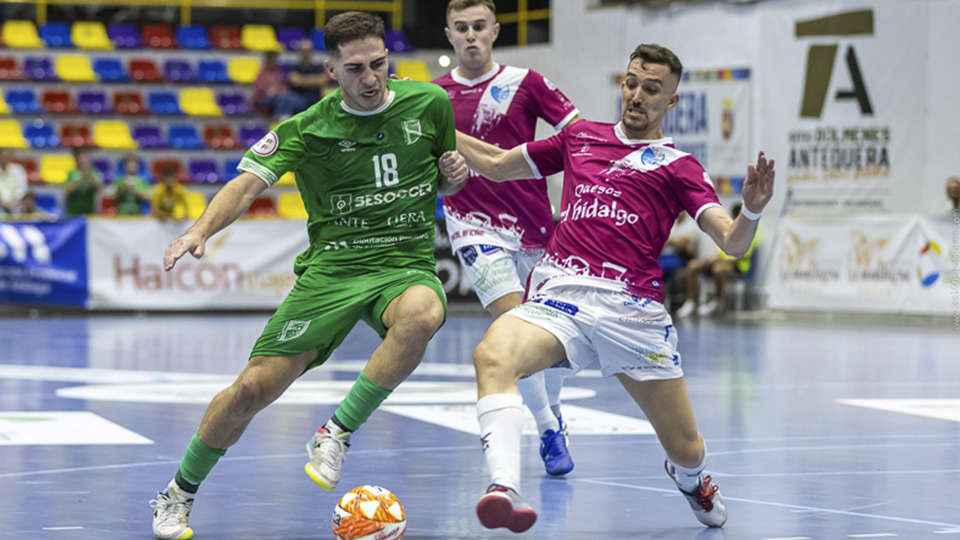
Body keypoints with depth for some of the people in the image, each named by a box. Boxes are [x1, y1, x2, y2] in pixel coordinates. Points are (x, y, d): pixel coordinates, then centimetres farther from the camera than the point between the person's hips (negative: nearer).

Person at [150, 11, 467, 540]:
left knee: (422, 314, -38)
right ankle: (180, 492, 18)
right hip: (330, 267, 0)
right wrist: (201, 229, -32)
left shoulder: (430, 104, 4)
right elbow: (249, 182, -13)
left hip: (406, 265, 1)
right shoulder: (307, 129, -3)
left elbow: (445, 183, 21)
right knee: (252, 388, -9)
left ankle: (335, 435, -22)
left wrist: (455, 174, -4)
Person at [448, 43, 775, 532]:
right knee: (492, 356, -33)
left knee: (687, 451, 4)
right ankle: (504, 491, -43)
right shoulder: (580, 138, 22)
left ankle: (689, 479, 43)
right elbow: (495, 164, 33)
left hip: (631, 308, -1)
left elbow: (731, 242, 1)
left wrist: (752, 210, -22)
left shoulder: (678, 166, 13)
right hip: (558, 292, 1)